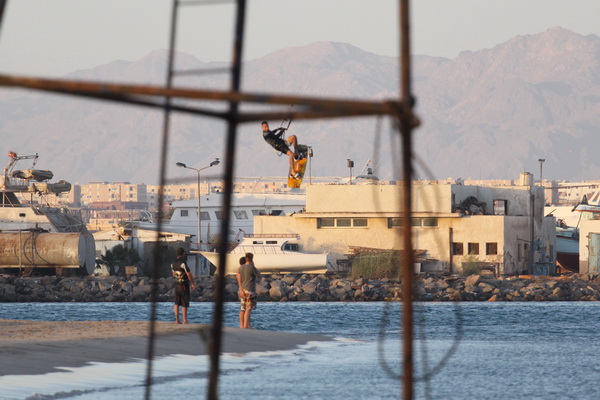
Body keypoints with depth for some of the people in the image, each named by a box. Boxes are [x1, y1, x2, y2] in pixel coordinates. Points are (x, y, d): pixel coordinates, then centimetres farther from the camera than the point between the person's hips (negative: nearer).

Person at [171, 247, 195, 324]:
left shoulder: (173, 264, 6)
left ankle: (177, 319, 7)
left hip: (176, 284, 6)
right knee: (184, 304, -3)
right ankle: (185, 320, -3)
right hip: (184, 285, -6)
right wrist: (192, 284, -7)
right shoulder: (183, 263, -17)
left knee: (177, 303, 9)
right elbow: (189, 275, -16)